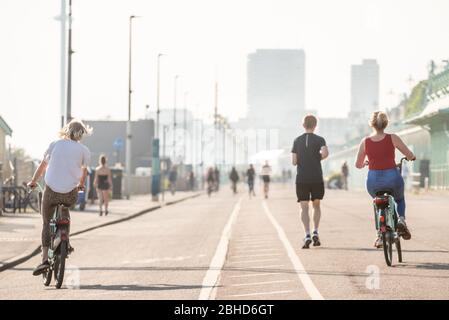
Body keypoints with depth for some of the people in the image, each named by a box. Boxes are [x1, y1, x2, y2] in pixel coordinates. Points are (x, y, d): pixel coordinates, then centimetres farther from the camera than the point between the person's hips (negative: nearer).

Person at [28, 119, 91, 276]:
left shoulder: (55, 144, 4)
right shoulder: (84, 150, 2)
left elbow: (42, 166, 13)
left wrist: (33, 182, 27)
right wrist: (81, 185, 35)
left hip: (51, 191, -1)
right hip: (71, 194, 1)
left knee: (46, 224, 11)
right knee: (64, 211, 34)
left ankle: (45, 259, -3)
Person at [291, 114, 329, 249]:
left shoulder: (297, 141, 4)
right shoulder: (319, 140, -1)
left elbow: (294, 161, -1)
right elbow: (325, 153, -20)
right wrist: (318, 158, 1)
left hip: (301, 179, 0)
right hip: (317, 178, 0)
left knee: (304, 207, -1)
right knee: (316, 205, 16)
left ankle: (307, 235, -15)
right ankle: (315, 232, 5)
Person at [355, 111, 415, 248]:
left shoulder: (365, 141, -1)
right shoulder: (393, 138, -6)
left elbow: (358, 165, 7)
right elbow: (410, 156, 1)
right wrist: (411, 157, 25)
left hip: (373, 181, 1)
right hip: (392, 178, -1)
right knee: (400, 199, 32)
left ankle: (380, 235, 19)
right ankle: (401, 219, 3)